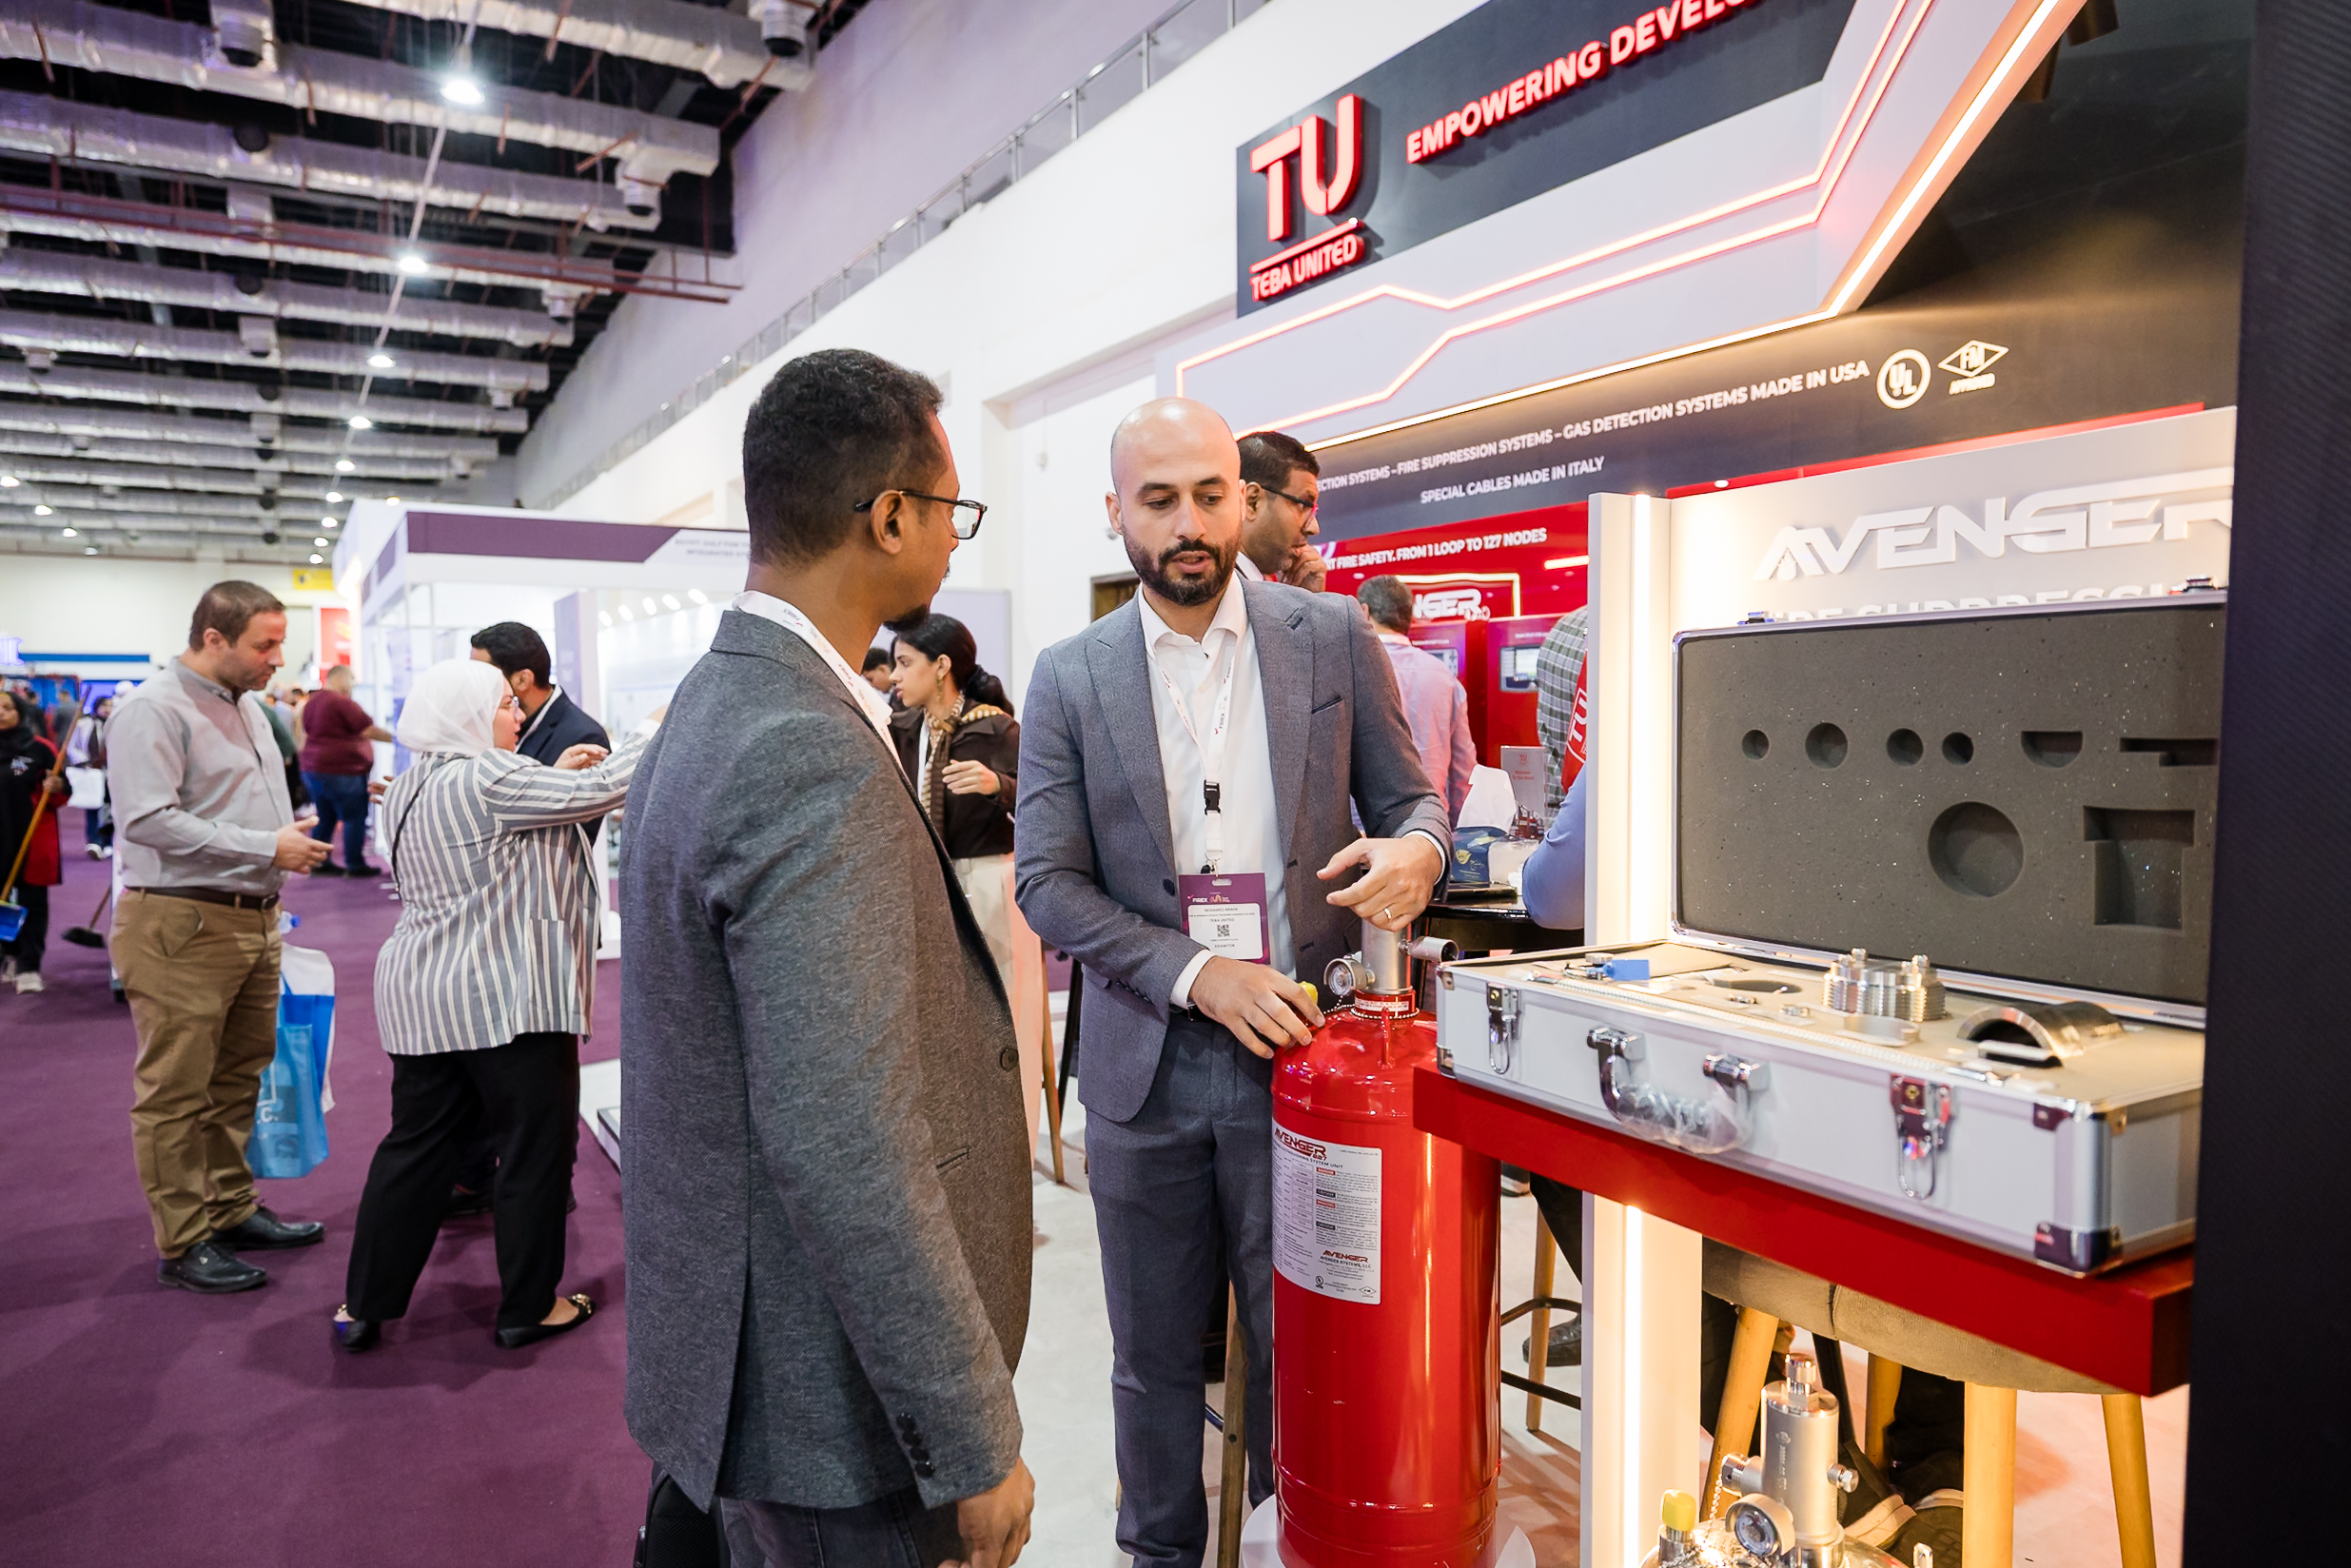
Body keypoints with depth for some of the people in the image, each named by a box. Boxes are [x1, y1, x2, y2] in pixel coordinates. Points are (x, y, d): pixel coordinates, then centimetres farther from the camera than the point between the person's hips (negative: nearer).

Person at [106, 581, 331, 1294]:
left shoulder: (247, 707, 15)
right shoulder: (153, 711, -13)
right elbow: (150, 819, -22)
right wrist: (268, 847, -20)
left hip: (254, 919, 9)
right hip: (182, 927, -9)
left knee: (238, 1079, 17)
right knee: (176, 1093, 1)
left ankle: (233, 1209, 29)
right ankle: (183, 1243, 11)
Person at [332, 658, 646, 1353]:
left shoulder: (409, 787, 12)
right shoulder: (485, 779, -17)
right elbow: (602, 788, -18)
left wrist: (553, 778, 10)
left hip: (422, 999, 9)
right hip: (507, 996, -9)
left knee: (416, 1146, 16)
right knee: (536, 1148, 5)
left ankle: (364, 1305, 23)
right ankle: (529, 1307, 16)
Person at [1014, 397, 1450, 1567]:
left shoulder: (1333, 637, 1)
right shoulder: (1070, 678, 0)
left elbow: (1406, 794, 8)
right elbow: (1047, 882, -3)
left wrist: (1415, 849, -17)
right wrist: (1199, 974, -15)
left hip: (1300, 1046, 0)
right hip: (1144, 1068, 1)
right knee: (1153, 1359, 17)